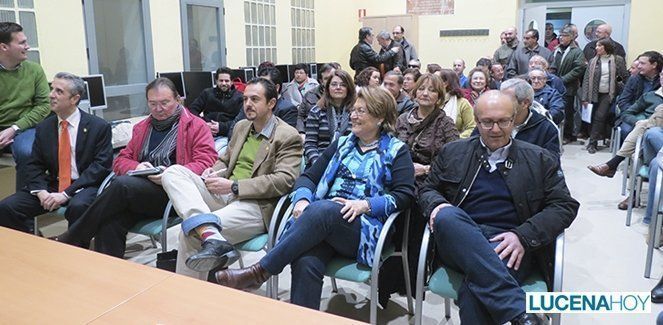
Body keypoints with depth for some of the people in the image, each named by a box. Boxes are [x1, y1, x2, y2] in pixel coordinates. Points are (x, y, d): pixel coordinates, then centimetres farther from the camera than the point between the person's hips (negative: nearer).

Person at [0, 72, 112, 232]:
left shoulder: (99, 127, -4)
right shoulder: (43, 128, 11)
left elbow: (101, 165, -11)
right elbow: (34, 165, 11)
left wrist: (66, 194, -18)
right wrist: (41, 191, -11)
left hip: (85, 187, -5)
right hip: (52, 185, 5)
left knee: (78, 206, -36)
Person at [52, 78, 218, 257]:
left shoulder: (196, 126, 8)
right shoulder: (142, 128, 25)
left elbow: (206, 163, -4)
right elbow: (121, 160, 22)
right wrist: (136, 167, -3)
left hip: (173, 194, -4)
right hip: (138, 192, 5)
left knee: (122, 183, -29)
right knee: (109, 223, -28)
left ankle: (71, 239, -15)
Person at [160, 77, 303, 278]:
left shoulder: (289, 136, -4)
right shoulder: (241, 127, 20)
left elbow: (284, 180, -15)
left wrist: (233, 186, -20)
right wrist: (213, 172, 2)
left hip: (255, 205, -8)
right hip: (223, 195, 8)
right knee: (173, 172, -16)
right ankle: (211, 236, -36)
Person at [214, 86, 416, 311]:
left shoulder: (396, 150, 10)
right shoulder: (342, 144, 23)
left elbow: (405, 195, -2)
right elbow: (309, 177, 18)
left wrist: (365, 204, -16)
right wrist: (302, 199, -5)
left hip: (364, 229, -3)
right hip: (324, 218, 4)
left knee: (321, 209, -35)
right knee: (306, 263, -31)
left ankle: (259, 272, -28)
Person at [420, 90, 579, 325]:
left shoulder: (540, 159, 12)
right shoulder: (453, 152, 15)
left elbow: (565, 206, 7)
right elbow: (427, 190, 20)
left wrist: (522, 236, -11)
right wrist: (436, 205, -7)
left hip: (510, 246, -3)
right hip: (459, 241, 3)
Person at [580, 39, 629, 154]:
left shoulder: (618, 60, 0)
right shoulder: (593, 61, 5)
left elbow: (625, 77, 3)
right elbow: (586, 80, 0)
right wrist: (584, 98, -6)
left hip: (608, 94, -3)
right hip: (595, 94, 3)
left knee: (600, 116, -14)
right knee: (594, 118, 4)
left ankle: (592, 143, -8)